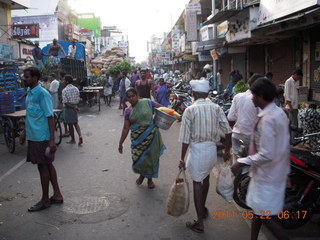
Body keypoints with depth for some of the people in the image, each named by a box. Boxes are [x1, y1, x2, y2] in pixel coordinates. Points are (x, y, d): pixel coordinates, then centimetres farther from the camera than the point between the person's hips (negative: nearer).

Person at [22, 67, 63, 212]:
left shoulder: (42, 93, -15)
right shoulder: (29, 93, 11)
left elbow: (50, 117, -18)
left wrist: (52, 140, -21)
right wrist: (25, 134, 23)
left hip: (41, 137, -8)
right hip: (33, 136, 8)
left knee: (43, 167, 2)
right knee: (47, 165, 14)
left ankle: (45, 201, 15)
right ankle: (57, 195, 25)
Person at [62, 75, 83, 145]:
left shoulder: (64, 90, -15)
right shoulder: (76, 89, 2)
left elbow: (65, 102, -20)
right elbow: (78, 99, 5)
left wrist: (73, 108, -16)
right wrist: (75, 107, 14)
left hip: (68, 108, -5)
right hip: (75, 107, 5)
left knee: (70, 124, 7)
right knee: (75, 123, 18)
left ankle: (73, 140, 18)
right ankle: (80, 136, -2)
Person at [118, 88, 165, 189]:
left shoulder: (147, 103, -3)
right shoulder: (128, 111, 3)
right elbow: (126, 128, 6)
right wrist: (120, 143, 6)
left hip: (151, 135, -1)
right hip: (137, 138, 1)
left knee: (151, 158, 8)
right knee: (138, 159, -4)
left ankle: (150, 178, 32)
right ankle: (142, 174, 30)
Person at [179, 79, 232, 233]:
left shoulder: (190, 110, -11)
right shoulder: (216, 108, 1)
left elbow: (185, 138, -11)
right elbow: (227, 130, -1)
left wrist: (182, 159, -4)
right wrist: (227, 150, 10)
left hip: (197, 149, -5)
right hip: (212, 148, 5)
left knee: (197, 183, 4)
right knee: (206, 177, 25)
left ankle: (200, 223, 8)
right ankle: (203, 208, 46)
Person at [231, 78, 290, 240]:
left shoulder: (267, 119, -26)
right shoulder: (280, 113, 5)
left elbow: (266, 155, -29)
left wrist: (242, 162, -20)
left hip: (267, 176, -10)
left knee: (264, 216, 4)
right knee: (257, 209, 20)